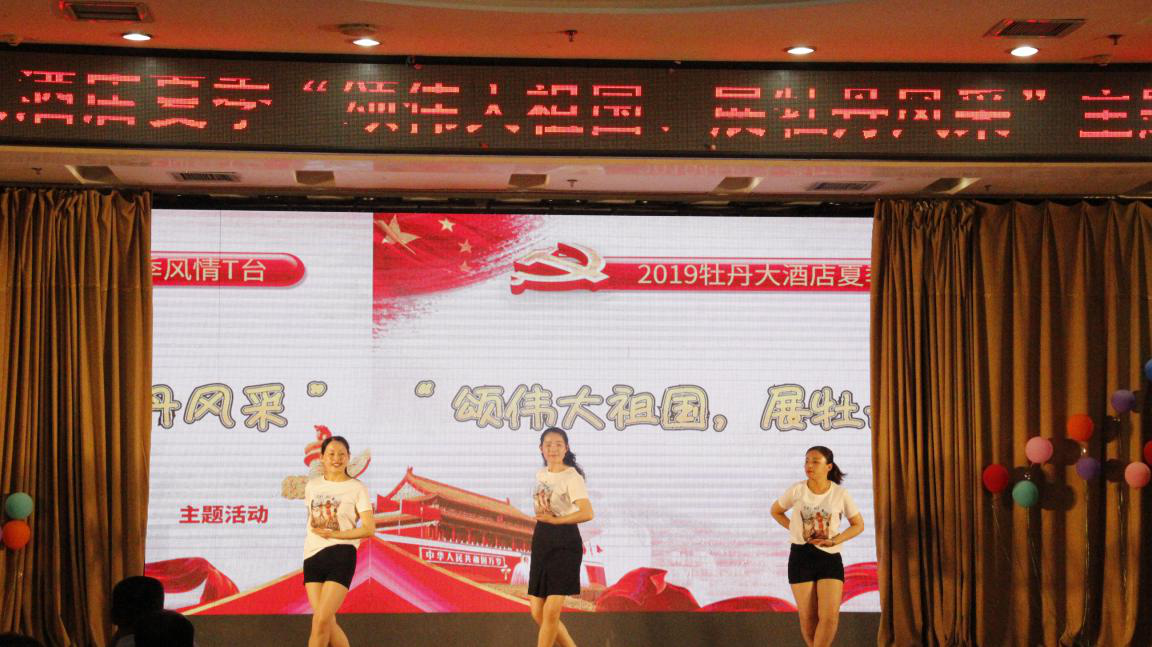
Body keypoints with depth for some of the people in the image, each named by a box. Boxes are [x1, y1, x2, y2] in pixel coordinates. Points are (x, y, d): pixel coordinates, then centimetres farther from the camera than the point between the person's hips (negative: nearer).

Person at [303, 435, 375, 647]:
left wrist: (334, 534, -13)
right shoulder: (312, 486, 13)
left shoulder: (357, 488, 0)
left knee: (321, 620, -12)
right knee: (328, 623, 0)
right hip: (313, 557, 5)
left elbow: (369, 528, -7)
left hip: (341, 556, -5)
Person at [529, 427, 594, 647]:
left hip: (565, 542, -8)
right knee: (538, 612, 5)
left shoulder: (571, 477, -10)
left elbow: (587, 513, -23)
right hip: (541, 542, 8)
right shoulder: (541, 474, 12)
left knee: (551, 612, -10)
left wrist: (554, 519, -17)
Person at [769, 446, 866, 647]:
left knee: (830, 616, -12)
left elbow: (858, 525, 5)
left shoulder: (840, 494, -6)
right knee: (808, 618, 4)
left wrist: (834, 540, -10)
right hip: (801, 557, 0)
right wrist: (795, 530, -1)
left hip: (830, 558, 0)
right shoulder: (796, 491, -5)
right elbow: (775, 511, 13)